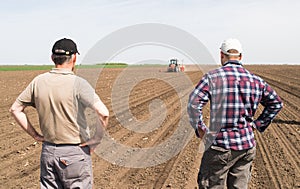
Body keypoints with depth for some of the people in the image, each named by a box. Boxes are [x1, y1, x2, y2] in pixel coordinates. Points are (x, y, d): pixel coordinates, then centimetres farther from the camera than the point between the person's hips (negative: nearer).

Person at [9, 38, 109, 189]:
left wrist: (35, 135, 10)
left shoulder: (38, 81, 0)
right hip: (75, 152, -5)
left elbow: (15, 109, 9)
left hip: (47, 150, 5)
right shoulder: (78, 83, -16)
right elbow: (102, 112, -28)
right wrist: (96, 139, -13)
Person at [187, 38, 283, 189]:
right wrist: (258, 124, 15)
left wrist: (199, 129, -6)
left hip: (220, 144, -4)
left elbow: (193, 104, -18)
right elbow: (276, 103, 15)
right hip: (247, 145, 5)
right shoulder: (255, 80, 5)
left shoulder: (213, 77, -9)